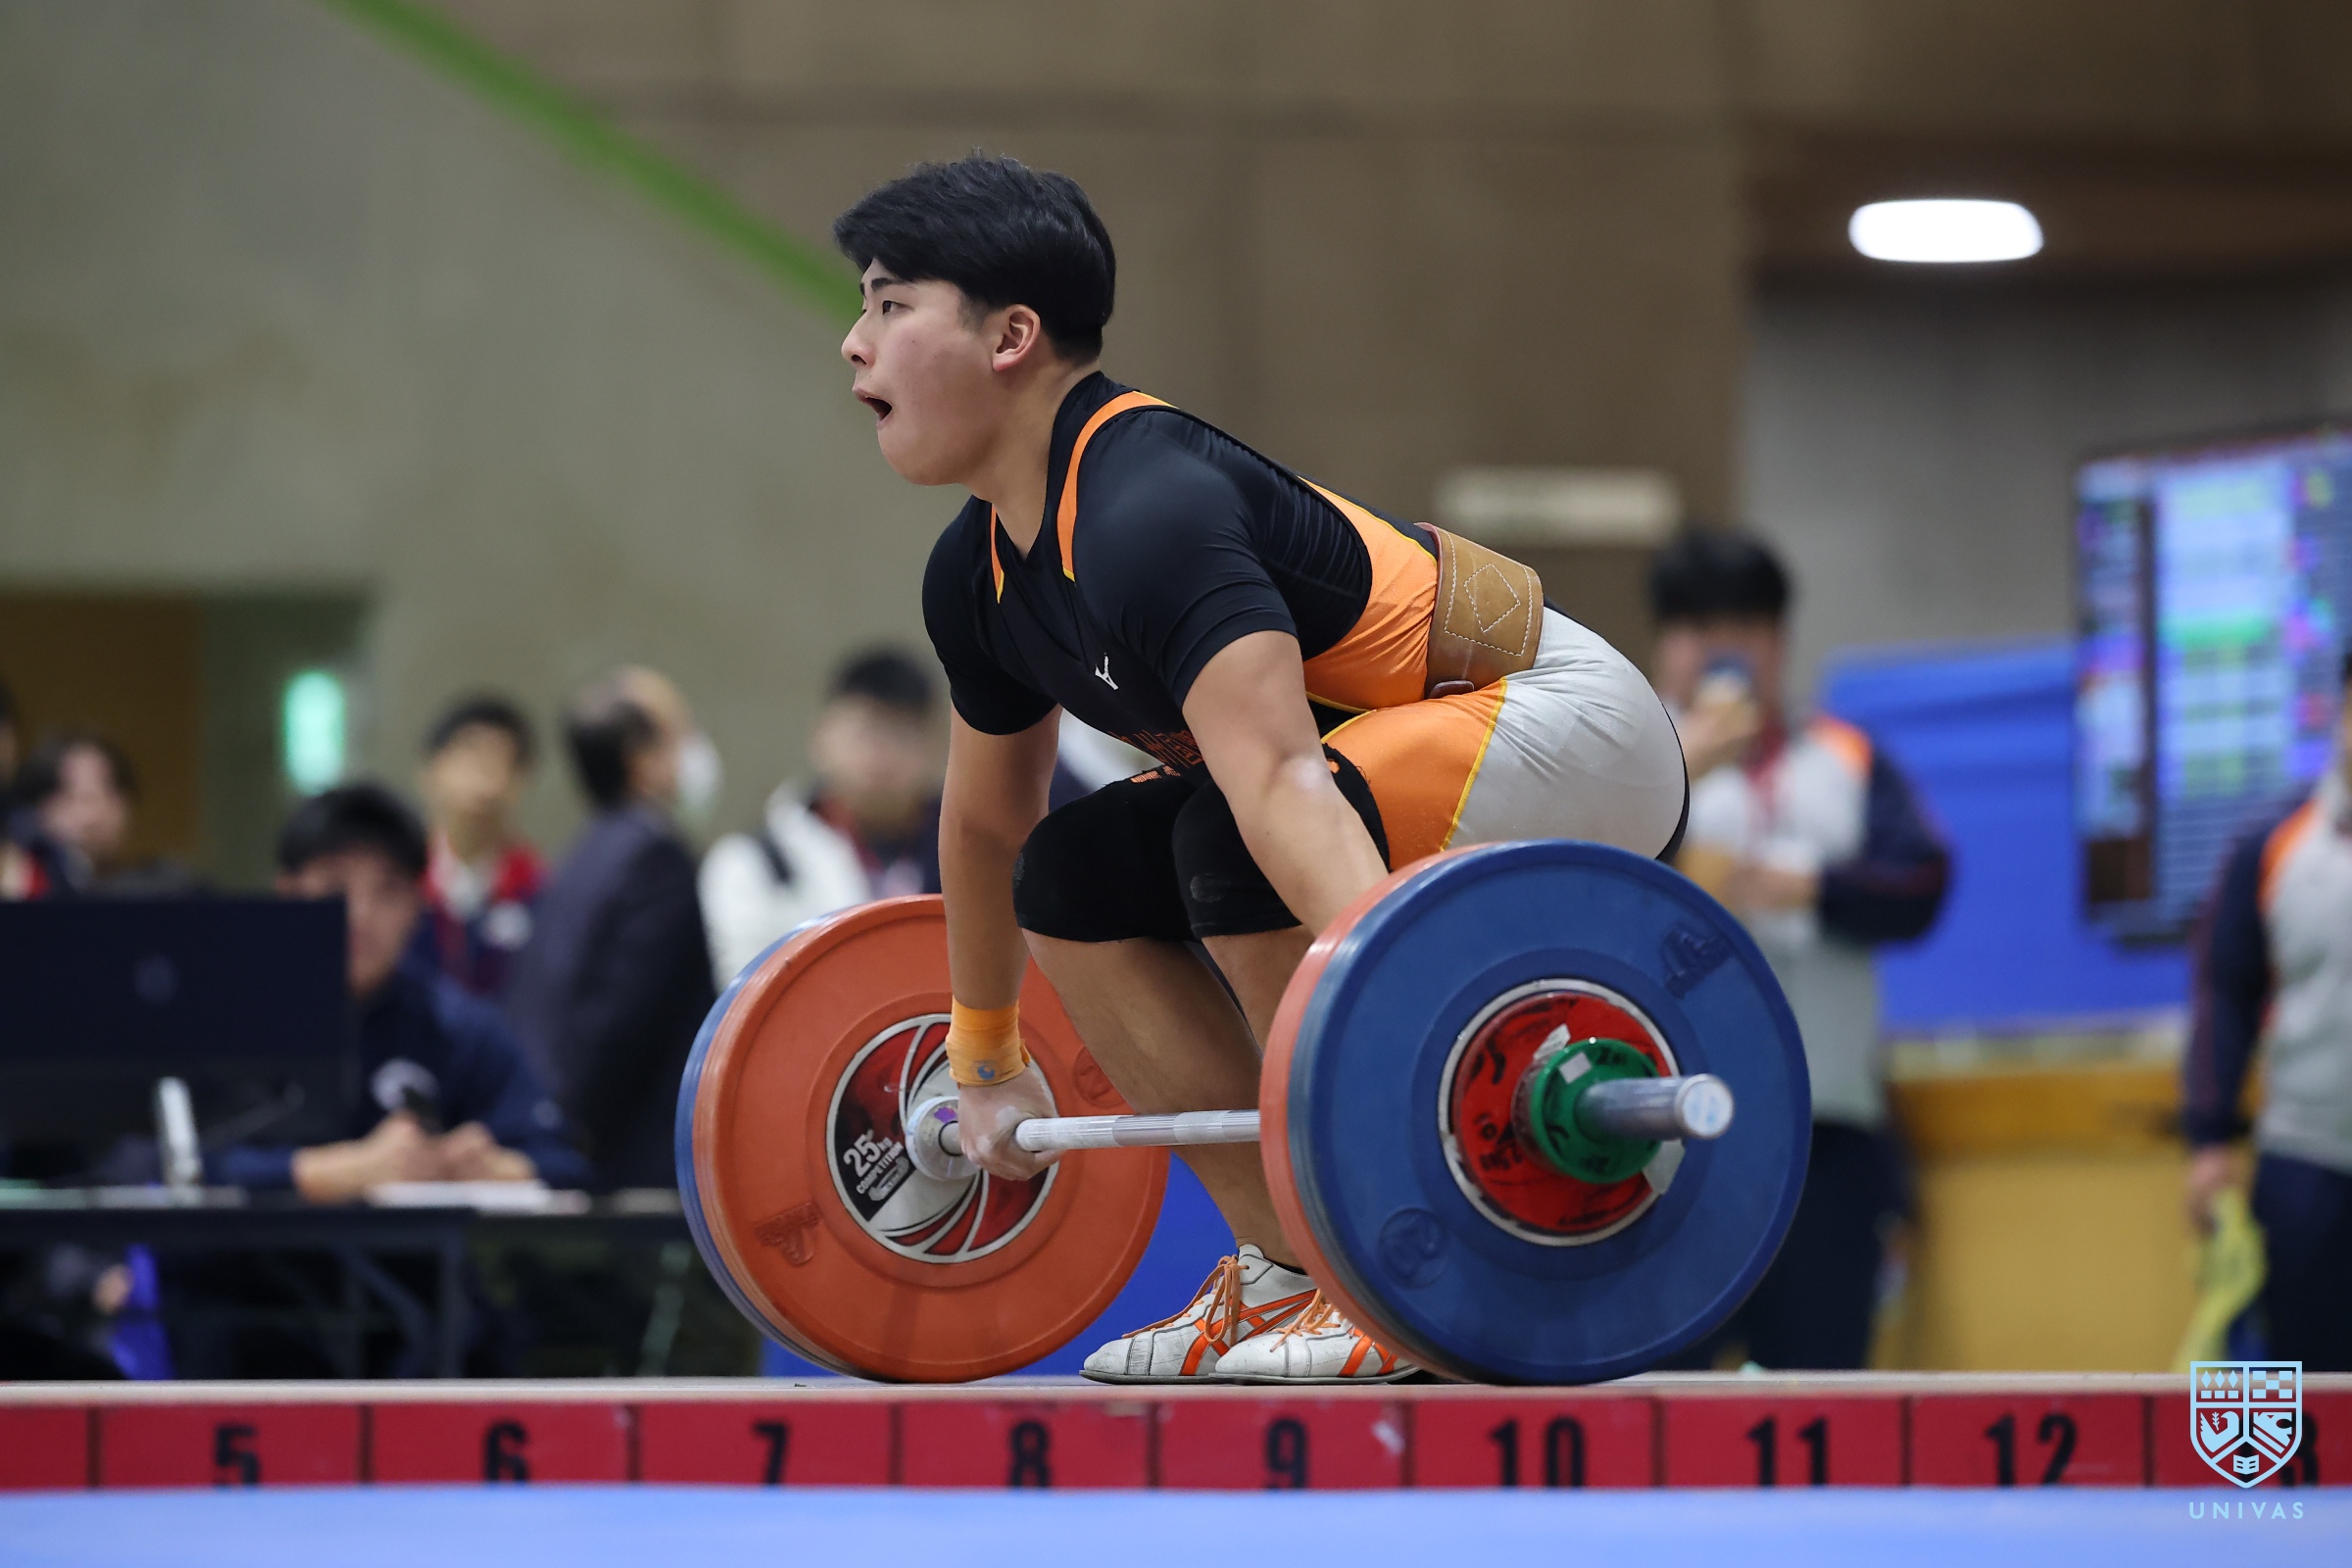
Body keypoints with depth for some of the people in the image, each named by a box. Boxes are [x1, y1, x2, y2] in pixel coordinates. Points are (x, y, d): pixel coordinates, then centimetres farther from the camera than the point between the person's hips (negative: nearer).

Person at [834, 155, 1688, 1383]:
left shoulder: (1149, 513, -28)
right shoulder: (978, 576, 2)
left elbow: (1276, 778, -42)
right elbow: (985, 821, 19)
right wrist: (985, 1061, 28)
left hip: (1566, 732, -10)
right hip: (1433, 736, 10)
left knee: (1233, 838, -31)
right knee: (1073, 878, 6)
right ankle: (1283, 1271, 8)